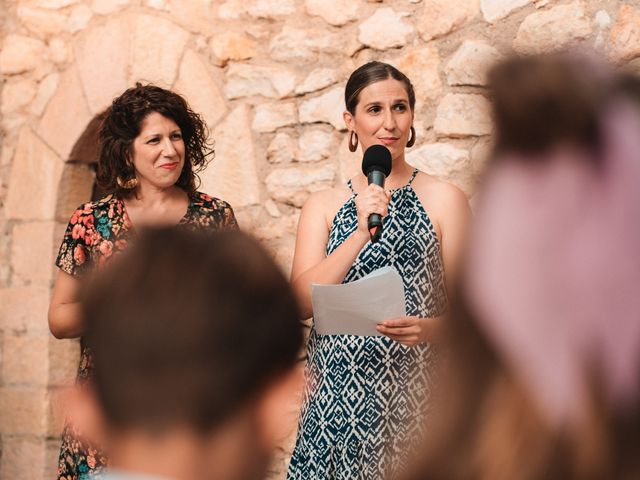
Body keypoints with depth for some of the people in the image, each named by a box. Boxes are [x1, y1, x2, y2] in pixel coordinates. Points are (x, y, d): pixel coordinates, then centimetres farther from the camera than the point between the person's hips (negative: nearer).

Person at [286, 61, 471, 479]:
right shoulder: (324, 206, 9)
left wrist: (430, 328, -20)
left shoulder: (444, 199, 2)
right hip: (337, 395, 2)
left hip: (414, 391, -2)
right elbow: (302, 302, -4)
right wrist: (361, 233, -13)